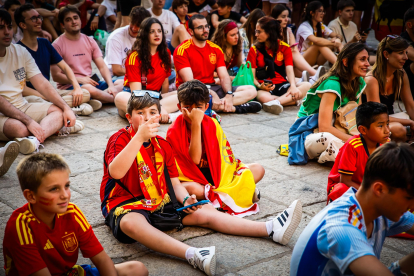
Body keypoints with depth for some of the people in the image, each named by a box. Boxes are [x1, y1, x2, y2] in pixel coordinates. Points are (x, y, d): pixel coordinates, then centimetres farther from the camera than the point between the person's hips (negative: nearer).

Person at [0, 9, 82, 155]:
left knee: (59, 110, -15)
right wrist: (29, 121, -29)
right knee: (19, 129, -38)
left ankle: (34, 139, -36)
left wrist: (66, 108, -8)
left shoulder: (20, 51, 7)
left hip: (22, 107, 7)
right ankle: (52, 127, -16)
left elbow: (42, 84, 4)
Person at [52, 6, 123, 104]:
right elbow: (56, 76, -9)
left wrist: (111, 85, -12)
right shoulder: (58, 45, -3)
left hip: (91, 83, 7)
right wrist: (80, 79, -20)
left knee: (121, 83, -11)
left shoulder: (89, 41, 13)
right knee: (89, 89, -38)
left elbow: (102, 67, 6)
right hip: (68, 87, -6)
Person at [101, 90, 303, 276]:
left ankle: (272, 229, -11)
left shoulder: (163, 146, 9)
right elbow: (115, 172, -30)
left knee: (205, 213, -6)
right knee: (131, 223, -42)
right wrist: (139, 137, -36)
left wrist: (186, 200, -15)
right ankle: (192, 255, -62)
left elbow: (175, 183, 8)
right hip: (125, 206, -6)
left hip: (160, 202, 7)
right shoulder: (119, 140, -10)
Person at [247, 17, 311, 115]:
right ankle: (294, 100, -32)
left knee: (307, 86, -27)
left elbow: (289, 70, -5)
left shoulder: (284, 47, 8)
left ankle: (276, 101, -40)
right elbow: (251, 75, 0)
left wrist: (293, 86, -25)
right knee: (263, 97, -40)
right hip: (264, 88, -2)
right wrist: (259, 86, -22)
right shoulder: (254, 50, 7)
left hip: (282, 85, 3)